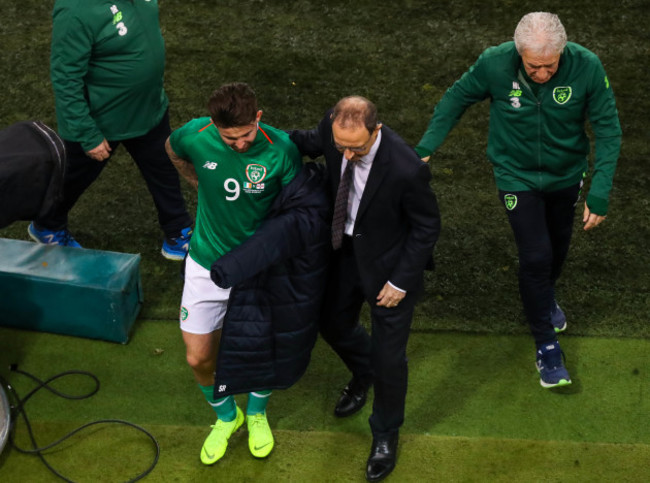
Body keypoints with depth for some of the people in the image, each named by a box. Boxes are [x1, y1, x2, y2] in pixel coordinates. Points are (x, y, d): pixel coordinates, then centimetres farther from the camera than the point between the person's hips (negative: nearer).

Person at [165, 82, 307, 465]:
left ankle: (257, 412, 46)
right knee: (199, 358, 7)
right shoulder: (195, 136, -19)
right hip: (208, 264, 2)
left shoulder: (281, 149, -24)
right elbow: (172, 150, 7)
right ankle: (226, 416, 38)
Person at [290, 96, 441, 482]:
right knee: (334, 324, 25)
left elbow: (427, 227, -20)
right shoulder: (333, 130, -21)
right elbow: (310, 143, 5)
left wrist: (401, 280, -17)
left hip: (390, 263, -6)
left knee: (388, 354, 9)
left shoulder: (406, 169, -36)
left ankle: (386, 435, 37)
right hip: (346, 249, 6)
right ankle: (364, 374, 61)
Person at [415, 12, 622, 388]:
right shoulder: (495, 63, -27)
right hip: (517, 176, -2)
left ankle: (545, 297, 55)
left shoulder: (587, 67, -27)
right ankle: (546, 345, 11)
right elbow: (458, 98, -8)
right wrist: (426, 148, -12)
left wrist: (600, 193, -21)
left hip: (566, 174, 2)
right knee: (536, 256, -8)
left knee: (558, 247, 22)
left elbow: (608, 128, -17)